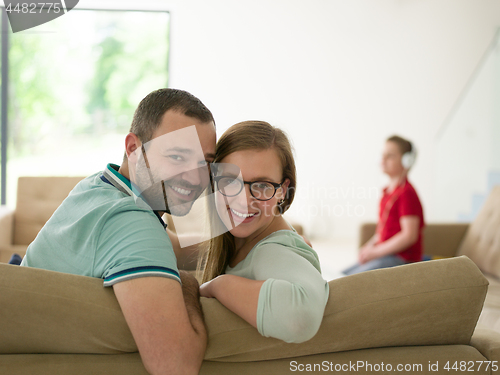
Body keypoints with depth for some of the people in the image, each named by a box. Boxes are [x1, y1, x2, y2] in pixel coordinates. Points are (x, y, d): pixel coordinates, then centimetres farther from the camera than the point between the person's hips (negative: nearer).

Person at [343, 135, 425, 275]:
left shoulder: (407, 193, -15)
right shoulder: (388, 191, 14)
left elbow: (409, 235, -21)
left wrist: (375, 252, -16)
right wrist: (369, 246, 4)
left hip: (401, 259, -10)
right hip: (386, 254, 10)